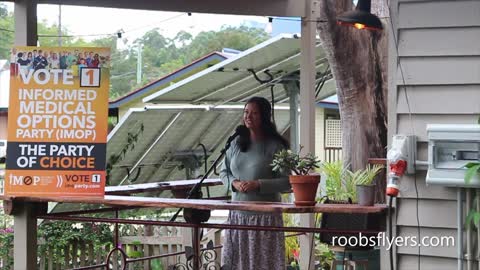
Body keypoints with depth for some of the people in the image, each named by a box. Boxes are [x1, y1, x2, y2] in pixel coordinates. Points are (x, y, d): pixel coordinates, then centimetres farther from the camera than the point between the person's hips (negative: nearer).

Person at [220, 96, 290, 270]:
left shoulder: (275, 146, -6)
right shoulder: (236, 143, 8)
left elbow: (287, 182, -9)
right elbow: (224, 172, 17)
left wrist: (259, 185, -19)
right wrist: (234, 183, -5)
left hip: (265, 216, -4)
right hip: (238, 214, 4)